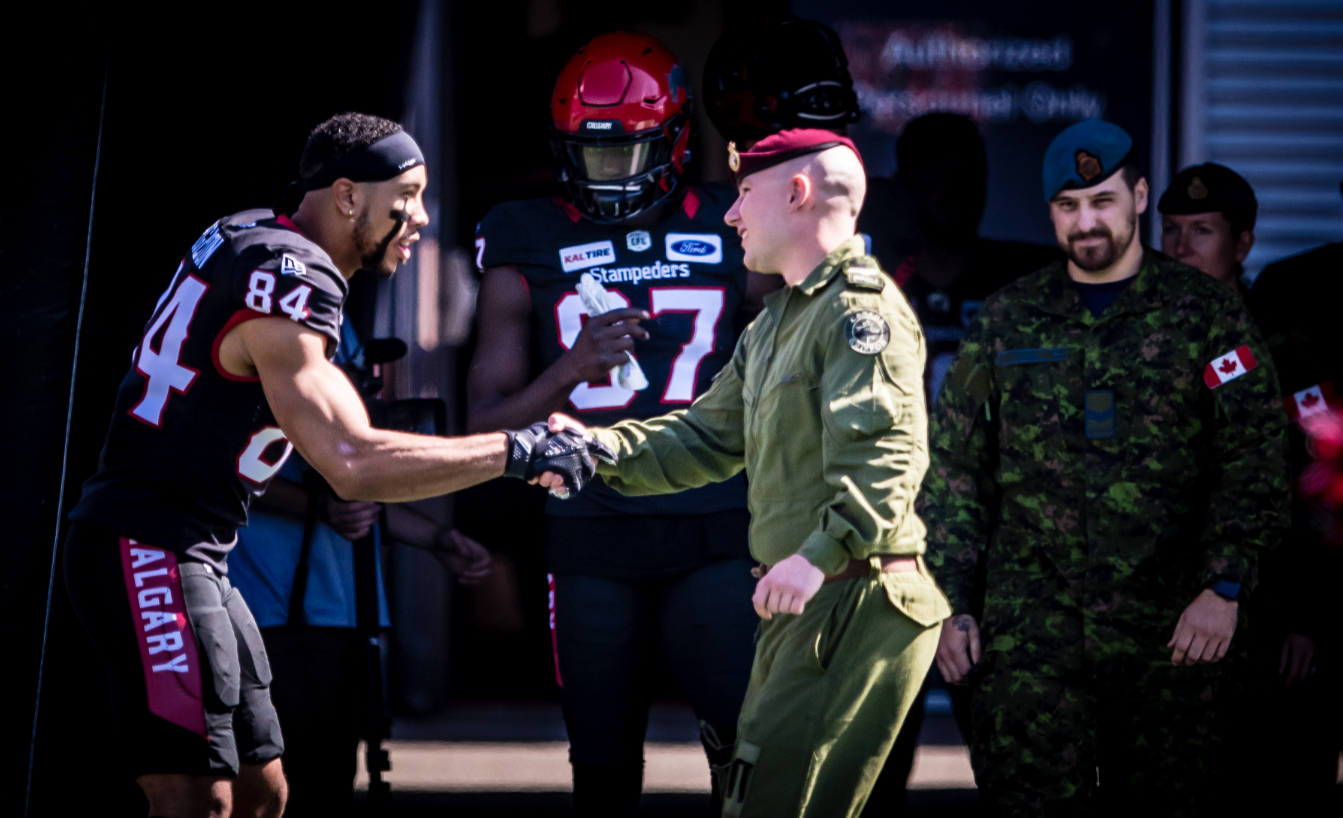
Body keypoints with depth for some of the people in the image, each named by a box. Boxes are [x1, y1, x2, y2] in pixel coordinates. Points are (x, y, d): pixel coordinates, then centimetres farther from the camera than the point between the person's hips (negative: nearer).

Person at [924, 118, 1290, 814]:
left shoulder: (1205, 314, 5)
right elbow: (954, 467, 14)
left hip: (1175, 636, -1)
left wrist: (1225, 587, -11)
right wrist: (949, 604, 7)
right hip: (1032, 633, 1)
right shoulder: (1006, 320, 11)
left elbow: (1257, 460, -1)